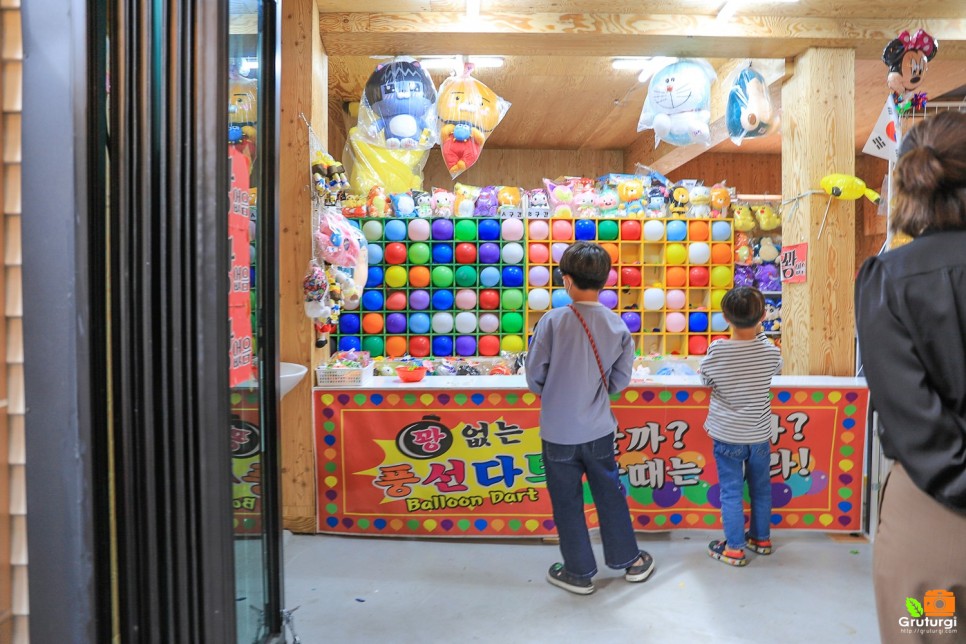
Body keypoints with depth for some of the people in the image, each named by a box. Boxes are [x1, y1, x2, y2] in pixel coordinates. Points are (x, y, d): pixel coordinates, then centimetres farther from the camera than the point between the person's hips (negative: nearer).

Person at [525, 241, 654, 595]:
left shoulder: (553, 321, -18)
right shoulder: (618, 326, -7)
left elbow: (534, 376, -12)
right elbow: (620, 380, -1)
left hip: (558, 431, -3)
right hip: (598, 429, 3)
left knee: (567, 502, 13)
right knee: (610, 494, 21)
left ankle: (579, 572, 28)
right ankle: (629, 560, 37)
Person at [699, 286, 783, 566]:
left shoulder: (716, 351, -20)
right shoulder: (769, 350, -13)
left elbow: (705, 379, -4)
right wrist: (759, 335, 16)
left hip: (727, 436, -3)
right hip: (760, 434, 3)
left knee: (731, 492, 9)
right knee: (761, 488, 20)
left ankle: (734, 548, 17)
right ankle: (761, 538, 36)